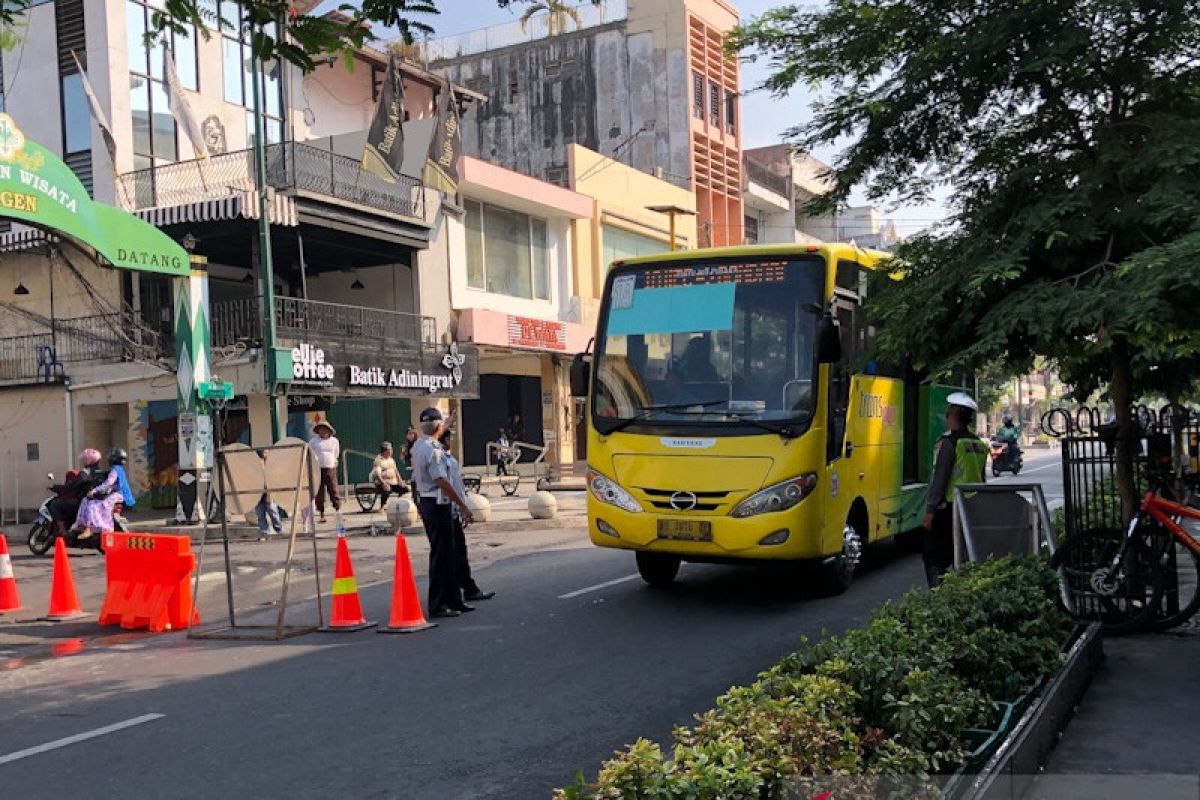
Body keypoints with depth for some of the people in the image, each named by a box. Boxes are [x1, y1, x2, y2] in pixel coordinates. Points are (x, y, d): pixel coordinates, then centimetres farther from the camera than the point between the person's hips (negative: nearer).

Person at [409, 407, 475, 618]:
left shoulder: (417, 446, 11)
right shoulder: (433, 449, -19)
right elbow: (442, 481, -24)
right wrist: (463, 506, -20)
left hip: (425, 502, 10)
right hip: (438, 504, -10)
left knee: (447, 553, 16)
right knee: (440, 554, -4)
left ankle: (453, 599, 24)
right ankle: (437, 605, 1)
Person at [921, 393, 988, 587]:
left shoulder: (949, 442, -13)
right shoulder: (979, 444, 11)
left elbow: (939, 478, -16)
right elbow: (981, 478, 16)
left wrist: (930, 511, -14)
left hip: (948, 508, -7)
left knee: (933, 557, -2)